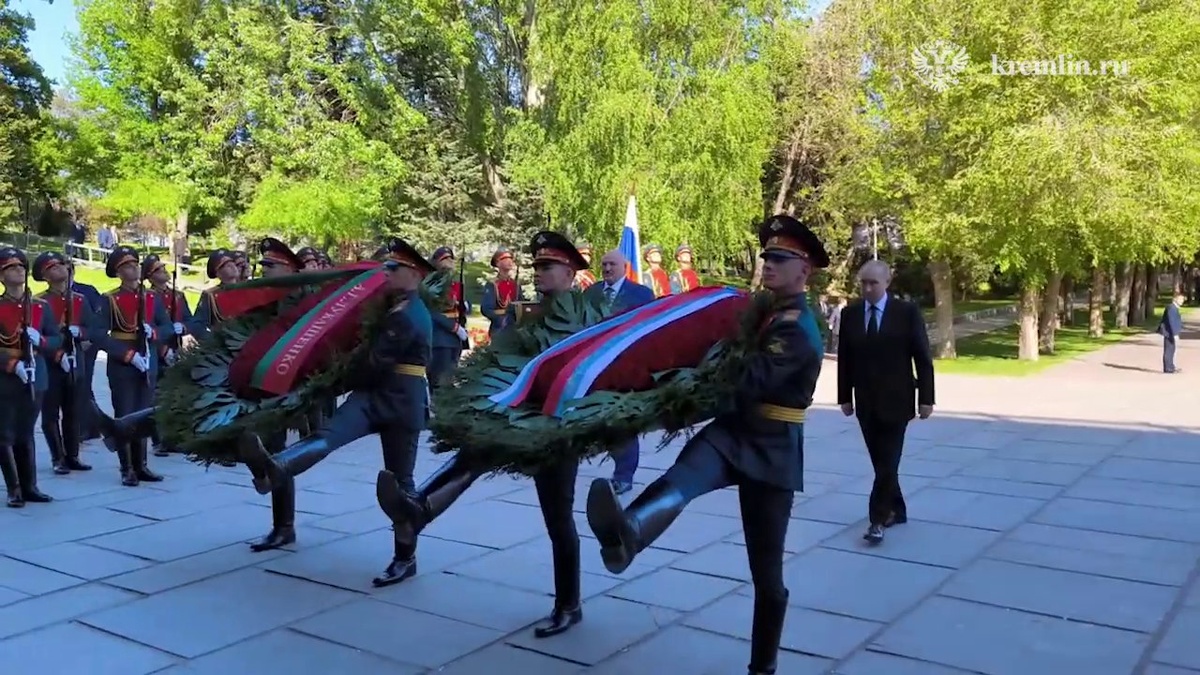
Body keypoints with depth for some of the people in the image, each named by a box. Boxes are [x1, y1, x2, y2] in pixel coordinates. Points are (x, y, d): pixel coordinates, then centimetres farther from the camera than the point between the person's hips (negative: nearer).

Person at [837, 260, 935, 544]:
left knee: (888, 462, -5)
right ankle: (896, 510, 26)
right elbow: (844, 358, 7)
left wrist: (926, 398, -6)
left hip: (895, 401, -3)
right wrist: (845, 396, 5)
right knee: (881, 462, 11)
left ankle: (878, 519, -1)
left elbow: (923, 358, -4)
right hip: (865, 402, 4)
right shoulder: (850, 313, 3)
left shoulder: (907, 311, -5)